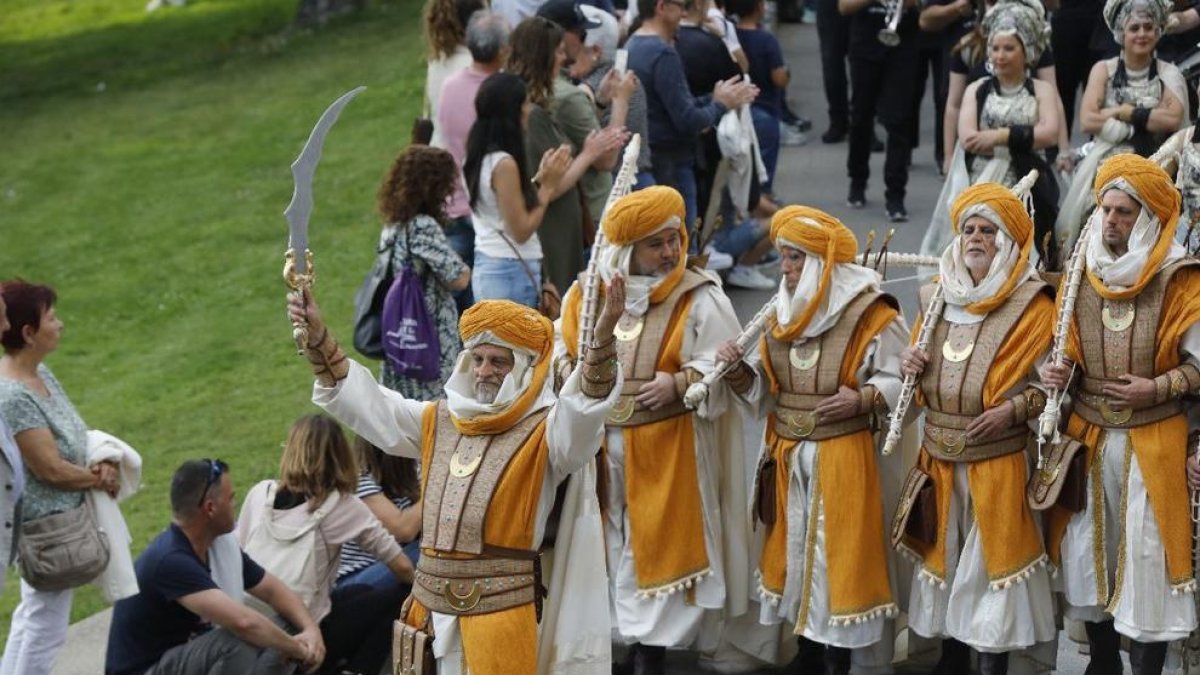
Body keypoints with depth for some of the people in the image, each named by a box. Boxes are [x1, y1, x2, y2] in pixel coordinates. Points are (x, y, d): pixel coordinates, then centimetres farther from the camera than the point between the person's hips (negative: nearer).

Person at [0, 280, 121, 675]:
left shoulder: (40, 373, 2)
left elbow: (75, 435, 11)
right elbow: (52, 469, -24)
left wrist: (104, 463, -7)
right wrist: (100, 479, -9)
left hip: (63, 515, 10)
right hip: (47, 524, -10)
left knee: (32, 615, 21)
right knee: (46, 627, 2)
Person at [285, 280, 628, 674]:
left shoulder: (543, 432, -4)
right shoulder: (437, 423, 14)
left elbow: (586, 402, -23)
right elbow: (363, 399, 16)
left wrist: (602, 340, -41)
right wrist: (319, 337, 7)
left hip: (502, 607, -5)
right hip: (434, 599, 5)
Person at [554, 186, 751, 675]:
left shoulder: (700, 298, -8)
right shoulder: (585, 294, 2)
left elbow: (722, 368, -9)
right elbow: (559, 348, 14)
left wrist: (678, 383, -25)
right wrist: (568, 373, -8)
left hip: (667, 447, -3)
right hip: (597, 442, 3)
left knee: (656, 542, 1)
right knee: (603, 543, 13)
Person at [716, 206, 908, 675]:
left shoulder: (870, 313, -10)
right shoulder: (781, 311, 8)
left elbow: (899, 380, -8)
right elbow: (765, 388, 10)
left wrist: (862, 399, -24)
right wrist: (739, 371, -10)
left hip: (842, 455, -6)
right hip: (787, 454, 6)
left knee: (838, 550, -2)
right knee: (796, 544, 13)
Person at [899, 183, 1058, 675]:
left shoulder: (1032, 306, -7)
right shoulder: (938, 298, 10)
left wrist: (1014, 409, -24)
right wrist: (913, 368, -1)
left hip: (998, 461, -6)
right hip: (940, 456, 6)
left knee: (991, 558, -1)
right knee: (946, 554, 14)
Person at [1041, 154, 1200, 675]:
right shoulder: (1080, 275, 6)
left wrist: (1157, 388, -17)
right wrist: (1052, 373, -5)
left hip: (1153, 445, -4)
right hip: (1088, 437, 5)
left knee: (1147, 563, -1)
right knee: (1088, 556, 11)